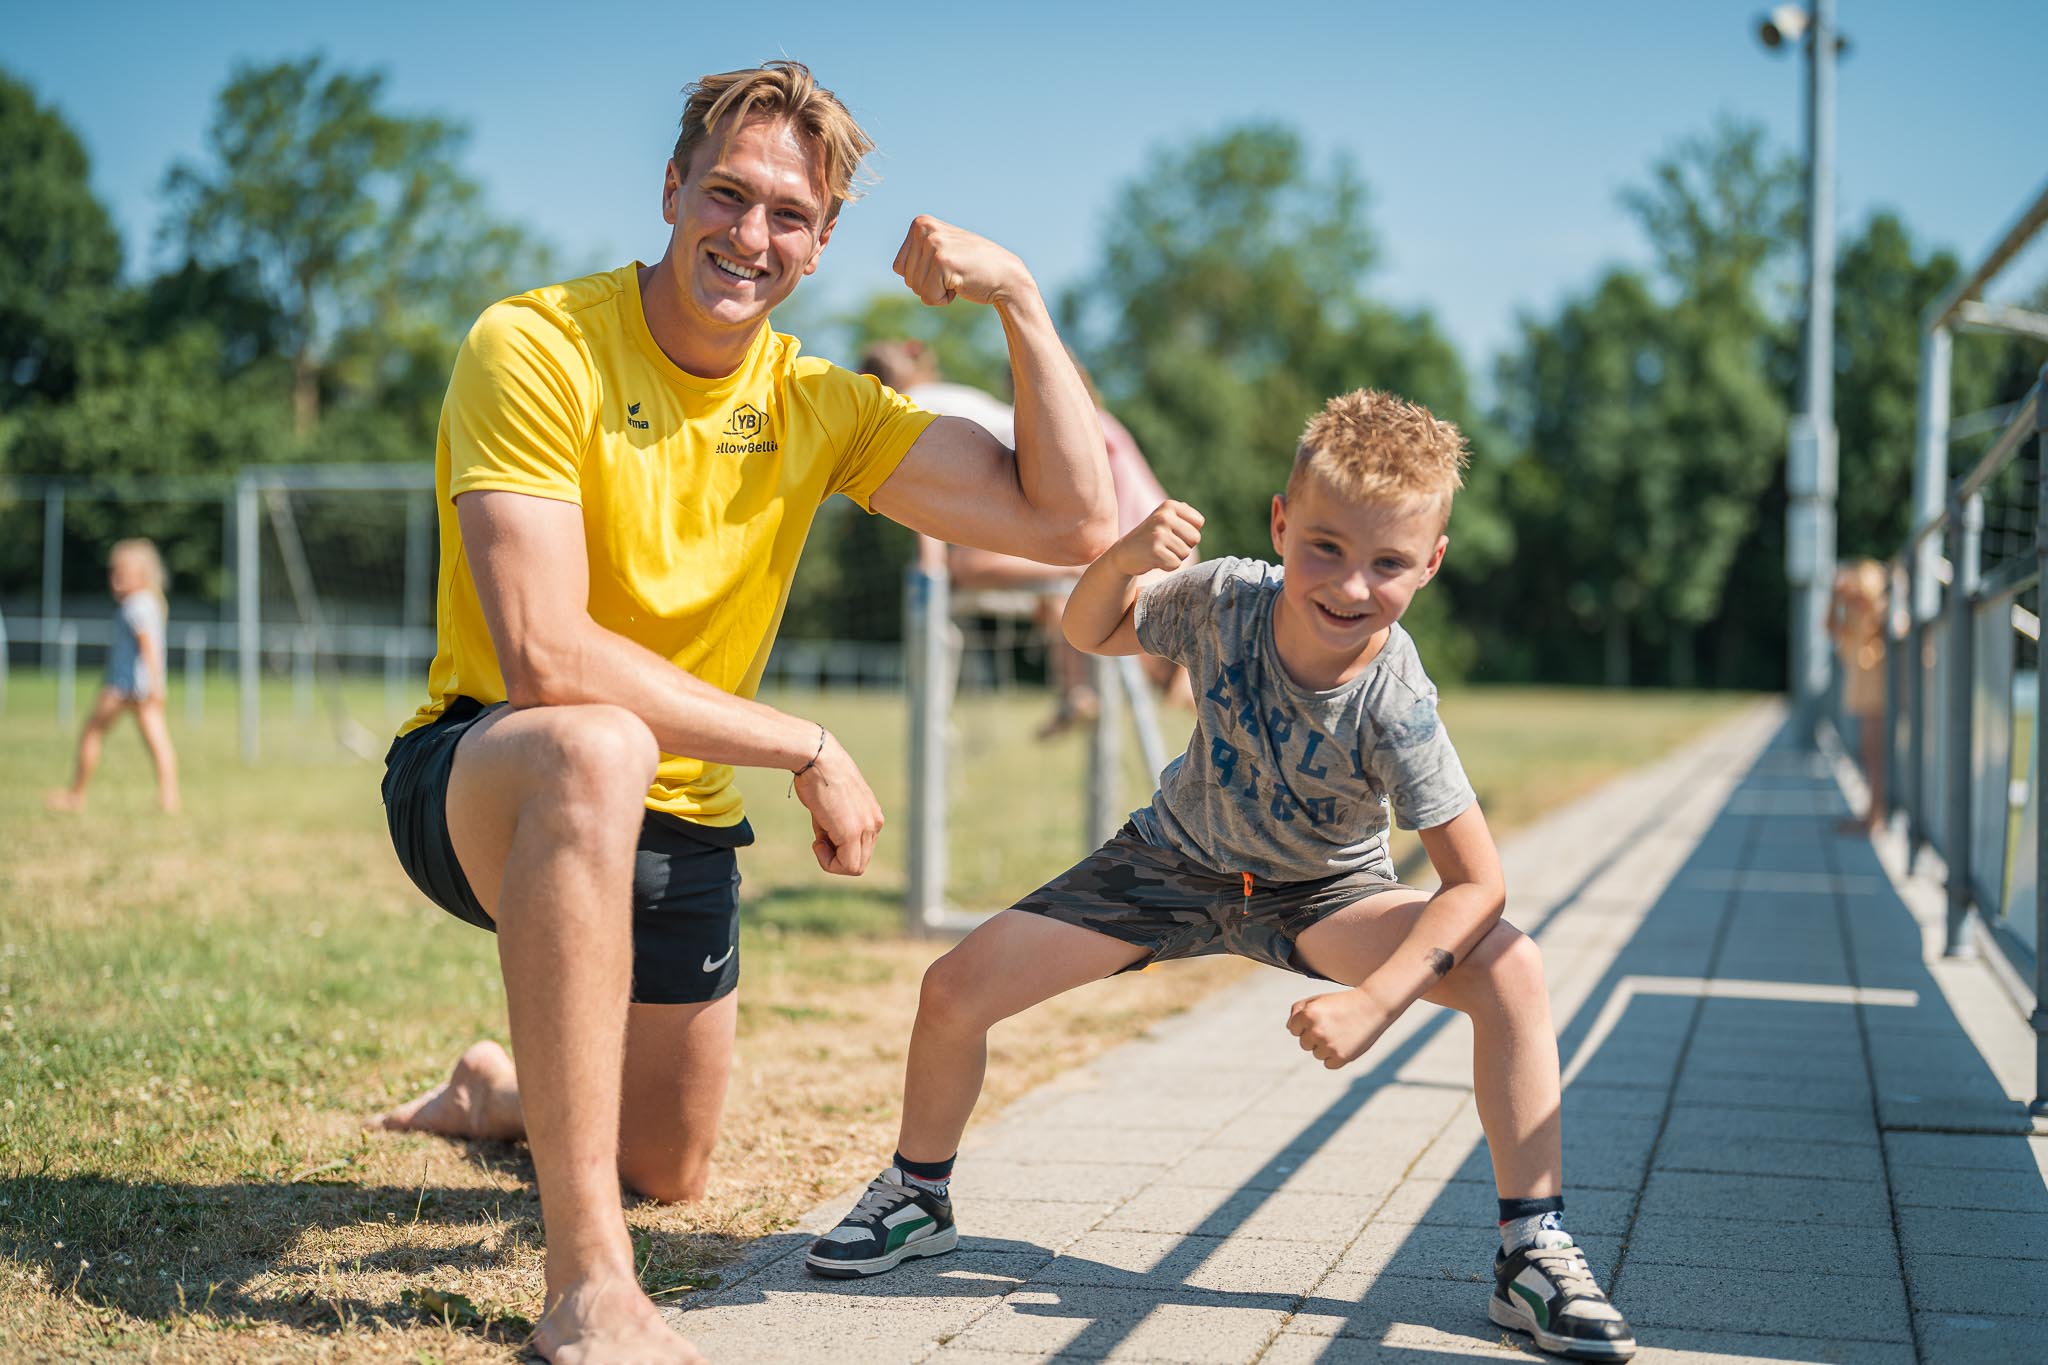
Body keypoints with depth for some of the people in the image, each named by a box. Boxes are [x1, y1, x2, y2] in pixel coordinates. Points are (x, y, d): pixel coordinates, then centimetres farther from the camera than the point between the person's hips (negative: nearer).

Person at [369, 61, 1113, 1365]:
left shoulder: (818, 407, -2)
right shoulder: (538, 346, -19)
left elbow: (1075, 523, -9)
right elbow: (543, 656, -29)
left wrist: (1019, 296, -14)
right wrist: (808, 745, -26)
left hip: (675, 827, 6)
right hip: (480, 784, -6)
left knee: (671, 1172, 17)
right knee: (596, 748, -42)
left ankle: (500, 1090, 54)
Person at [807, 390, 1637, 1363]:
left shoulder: (1395, 710, -33)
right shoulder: (1222, 601, -26)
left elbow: (1476, 884, -28)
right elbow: (1092, 634, -6)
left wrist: (1374, 1002, -36)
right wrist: (1125, 560, -29)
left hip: (1322, 895, -2)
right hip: (1173, 864, 2)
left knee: (1510, 970, -27)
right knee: (953, 992, -8)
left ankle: (1534, 1252, -15)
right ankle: (918, 1199, 21)